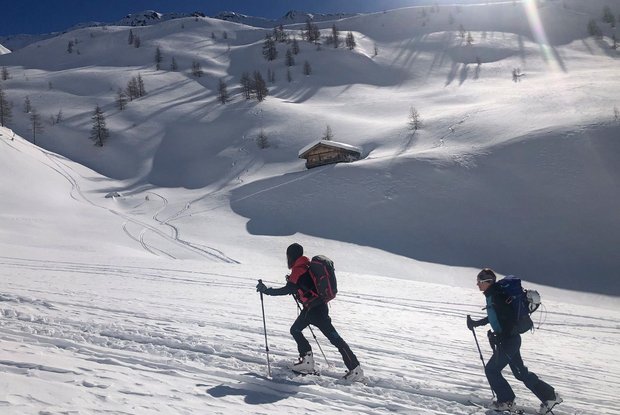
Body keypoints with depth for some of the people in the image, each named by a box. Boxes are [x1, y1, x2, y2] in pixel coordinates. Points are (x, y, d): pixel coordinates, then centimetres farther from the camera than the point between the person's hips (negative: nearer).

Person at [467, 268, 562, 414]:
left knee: (491, 370, 2)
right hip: (511, 339, 10)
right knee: (520, 372, 16)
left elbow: (508, 318, -27)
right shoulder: (492, 295, 10)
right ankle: (549, 396, 21)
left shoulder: (496, 296, -21)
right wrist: (476, 323, 23)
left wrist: (497, 337, -26)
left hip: (508, 340, -10)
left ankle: (506, 401, 14)